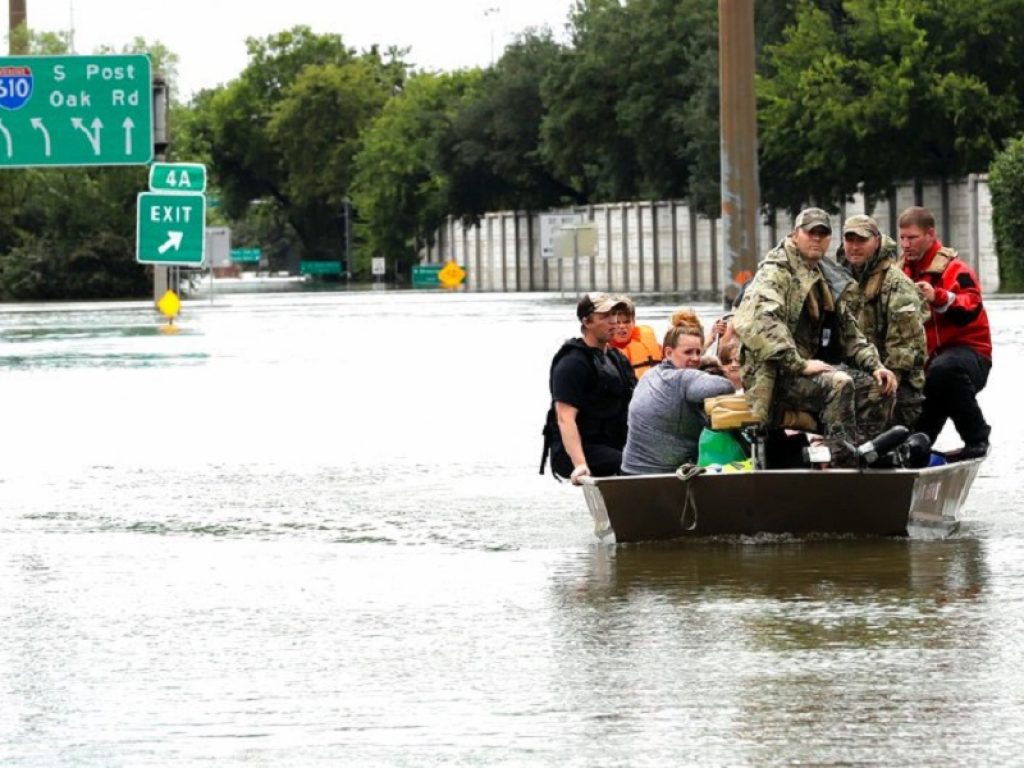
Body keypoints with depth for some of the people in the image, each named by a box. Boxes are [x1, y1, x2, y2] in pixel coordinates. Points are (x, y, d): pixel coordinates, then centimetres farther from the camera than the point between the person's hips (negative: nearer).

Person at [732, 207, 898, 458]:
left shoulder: (826, 279, 21)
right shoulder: (775, 273, -8)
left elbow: (849, 332, 26)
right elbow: (758, 322, -26)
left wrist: (875, 365, 8)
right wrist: (800, 364, -29)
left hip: (811, 365, 9)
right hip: (776, 376, -9)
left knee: (879, 387, -5)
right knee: (838, 383, -32)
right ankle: (844, 459, -33)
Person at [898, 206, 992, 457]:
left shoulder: (953, 269, -9)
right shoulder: (903, 272, 14)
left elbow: (971, 309, -26)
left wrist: (938, 298, -42)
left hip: (966, 350, -8)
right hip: (925, 359, 8)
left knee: (944, 370, -40)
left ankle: (976, 437, -27)